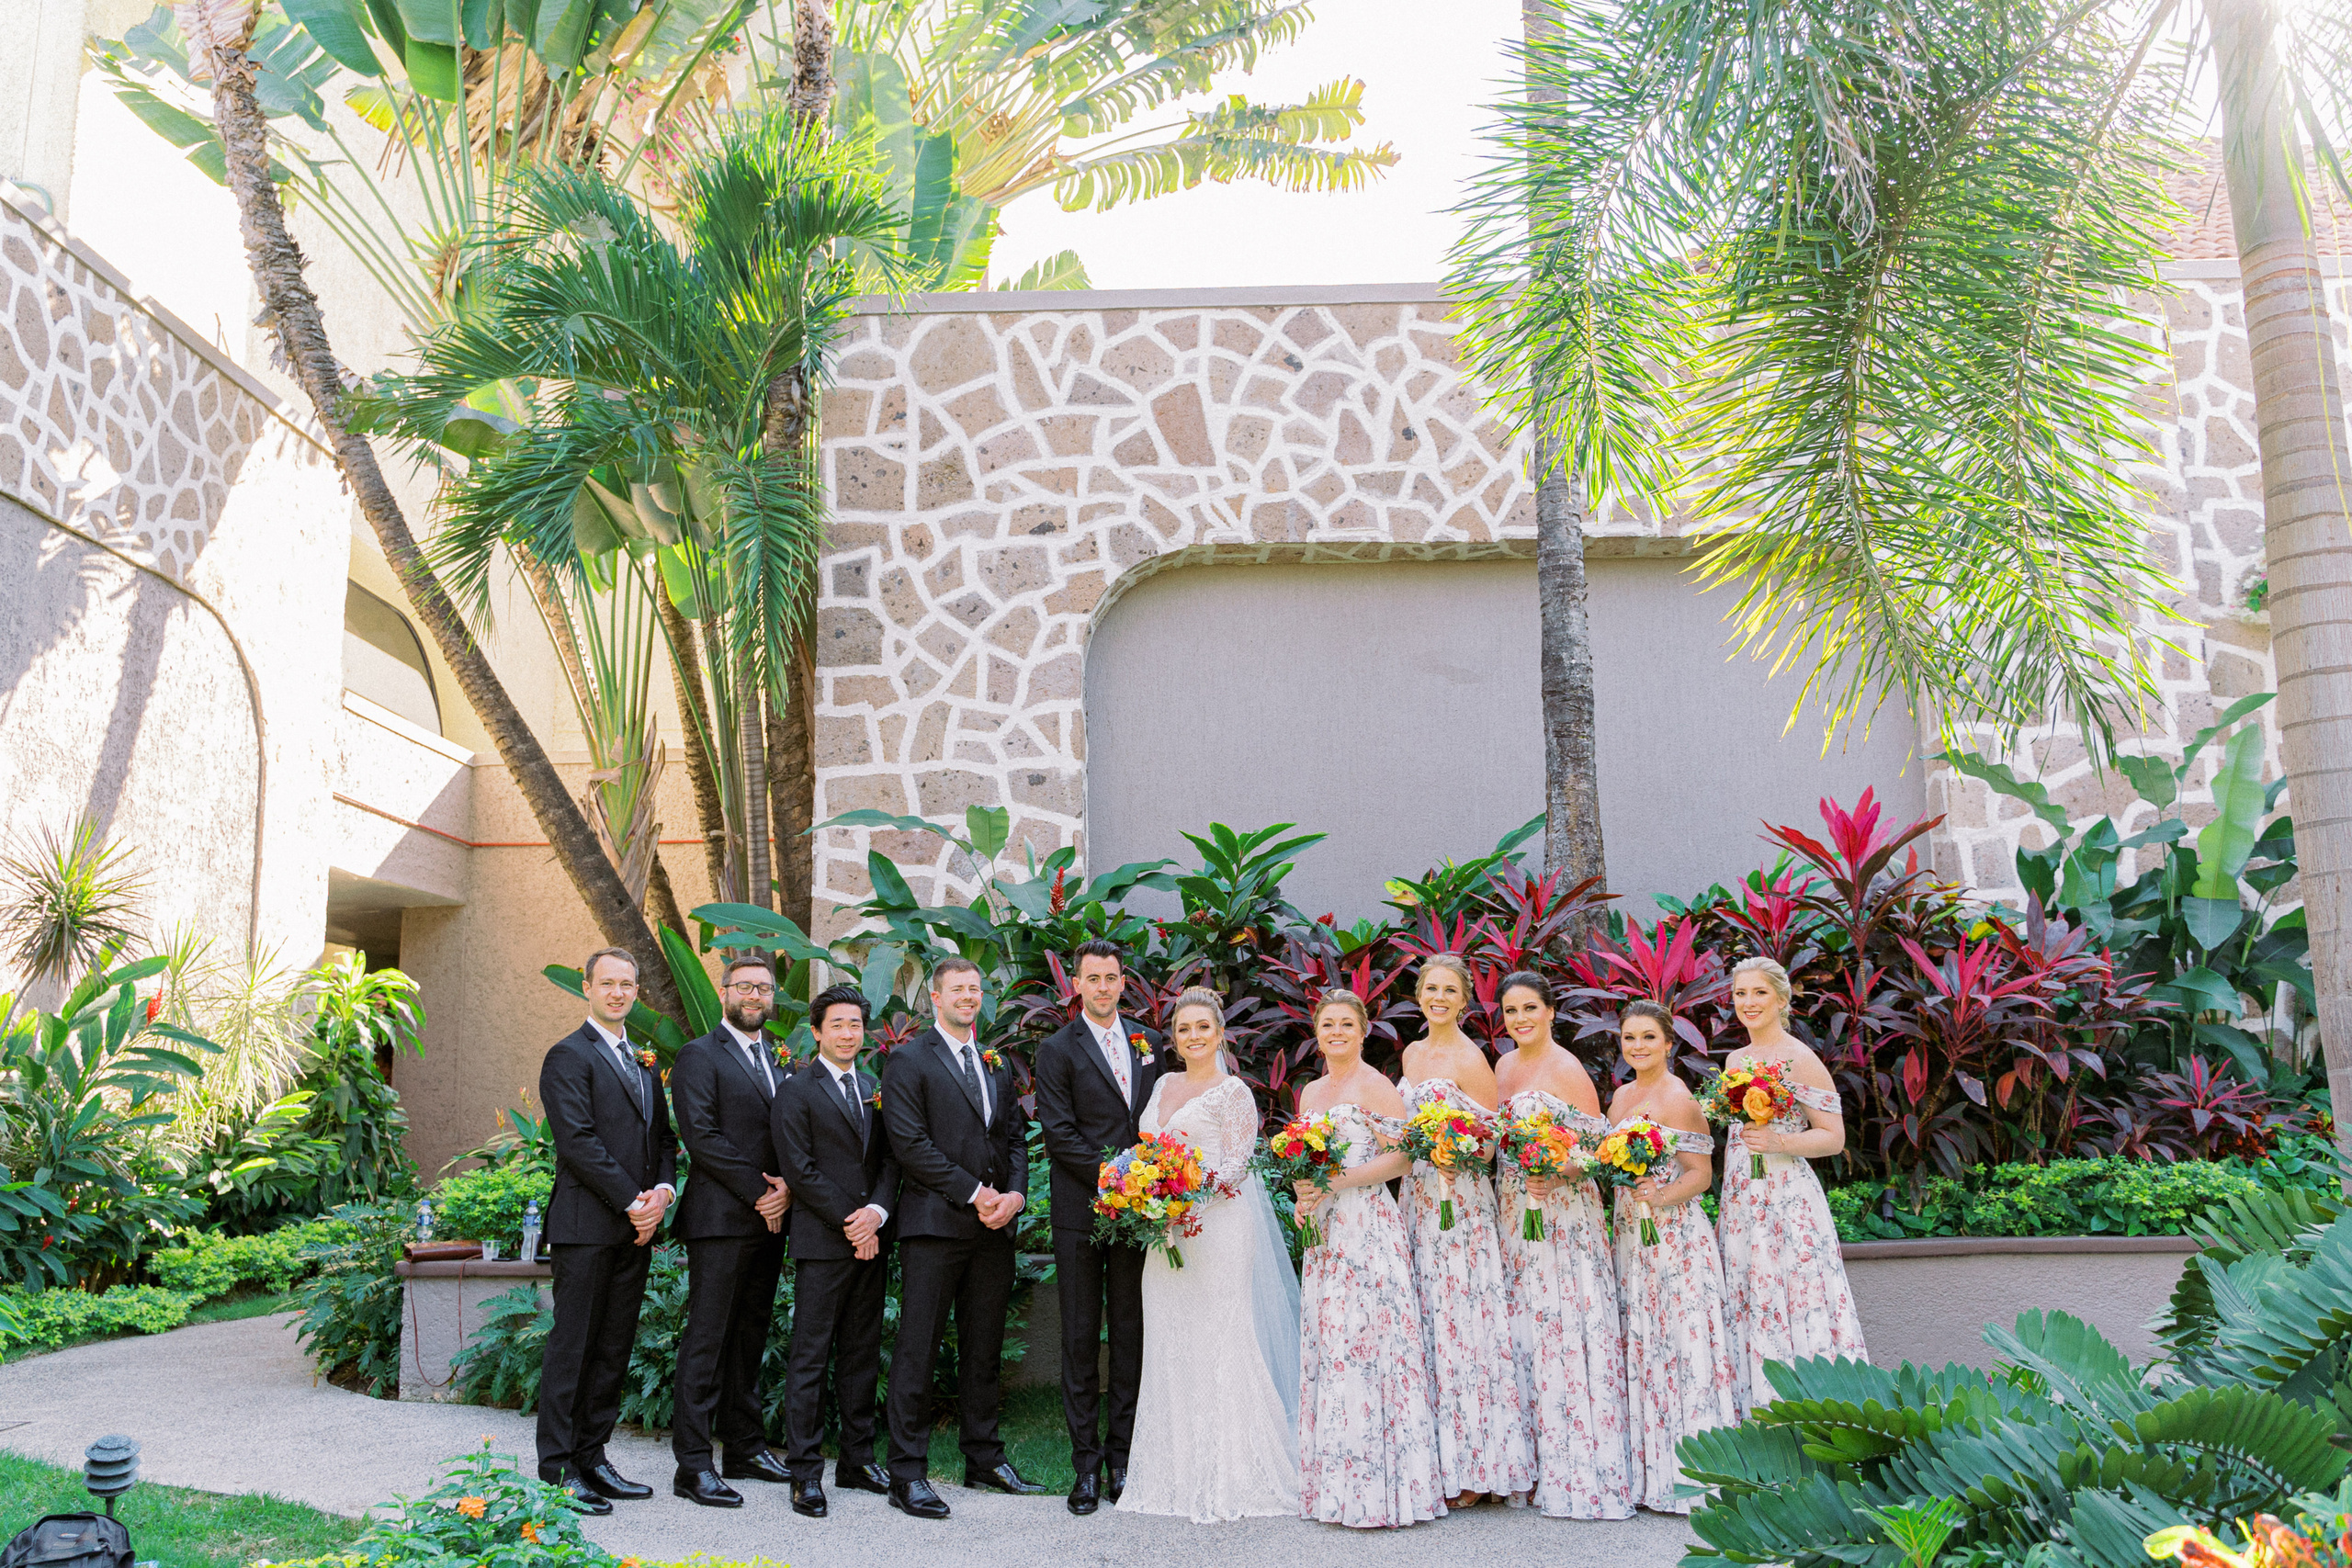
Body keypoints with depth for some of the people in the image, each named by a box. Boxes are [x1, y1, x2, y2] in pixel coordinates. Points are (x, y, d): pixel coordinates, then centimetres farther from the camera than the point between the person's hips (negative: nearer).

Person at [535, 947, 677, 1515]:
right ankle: (558, 1470, 4)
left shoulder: (645, 1062, 19)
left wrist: (662, 1190, -2)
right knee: (572, 1346, -2)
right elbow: (579, 1141, -14)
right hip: (587, 1226, -7)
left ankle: (592, 1458, 17)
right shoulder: (569, 1056, -6)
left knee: (614, 1350, 10)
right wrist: (631, 1201, -14)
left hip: (636, 1228, 7)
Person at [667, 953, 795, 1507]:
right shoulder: (699, 1056, -4)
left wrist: (787, 1186, -5)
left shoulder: (776, 1062, 19)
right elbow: (701, 1136, -13)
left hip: (769, 1220, 7)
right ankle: (693, 1466, -2)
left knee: (750, 1335, 12)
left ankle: (745, 1448, 20)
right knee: (707, 1339, -5)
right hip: (720, 1219, -7)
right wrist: (758, 1192, -14)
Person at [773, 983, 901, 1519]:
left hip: (872, 1241, 6)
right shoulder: (797, 1091, -3)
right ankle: (805, 1473, 2)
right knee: (810, 1357, -3)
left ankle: (858, 1459, 19)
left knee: (862, 1354, 11)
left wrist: (877, 1212, -8)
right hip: (823, 1242, -6)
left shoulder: (874, 1091, 15)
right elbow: (800, 1170, -10)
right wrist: (851, 1222, -12)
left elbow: (889, 1159, 11)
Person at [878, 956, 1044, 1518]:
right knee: (917, 1350, -2)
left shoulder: (997, 1064, 17)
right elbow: (910, 1144, -12)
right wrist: (975, 1193, -13)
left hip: (994, 1228, 6)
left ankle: (984, 1459, 24)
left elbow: (1015, 1137, 17)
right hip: (935, 1225, -6)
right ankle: (908, 1475, 3)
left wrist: (1013, 1193, -2)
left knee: (984, 1349, 14)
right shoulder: (909, 1061, -3)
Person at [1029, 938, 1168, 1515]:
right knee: (1080, 1337, 2)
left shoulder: (1148, 1041, 13)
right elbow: (1059, 1134, -7)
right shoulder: (1057, 1049, 0)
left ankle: (1123, 1455, 15)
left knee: (1131, 1334, 6)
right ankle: (1086, 1463, 9)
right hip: (1081, 1212, -3)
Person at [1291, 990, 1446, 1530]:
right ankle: (1335, 1484, 11)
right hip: (1325, 1232, 7)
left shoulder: (1375, 1086, -4)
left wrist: (1336, 1182, -16)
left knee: (1365, 1343, -8)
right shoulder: (1311, 1091, 17)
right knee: (1326, 1348, 5)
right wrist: (1303, 1194, 3)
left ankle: (1377, 1485, -3)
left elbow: (1400, 1158, -11)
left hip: (1368, 1228, -7)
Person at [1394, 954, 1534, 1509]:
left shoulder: (1470, 1058, -8)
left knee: (1458, 1320, -6)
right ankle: (1439, 1461, 13)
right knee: (1426, 1320, 6)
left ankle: (1473, 1468, 2)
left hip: (1460, 1201, -7)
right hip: (1417, 1197, 7)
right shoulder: (1413, 1053, 14)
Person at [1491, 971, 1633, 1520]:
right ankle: (1538, 1467, 15)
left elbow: (1598, 1147, -11)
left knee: (1562, 1328, -6)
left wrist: (1555, 1173, -26)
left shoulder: (1566, 1069, -9)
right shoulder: (1504, 1066, 13)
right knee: (1522, 1331, 7)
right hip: (1514, 1216, 7)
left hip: (1562, 1215, -7)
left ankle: (1580, 1469, 3)